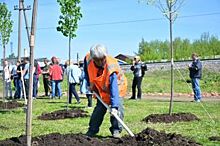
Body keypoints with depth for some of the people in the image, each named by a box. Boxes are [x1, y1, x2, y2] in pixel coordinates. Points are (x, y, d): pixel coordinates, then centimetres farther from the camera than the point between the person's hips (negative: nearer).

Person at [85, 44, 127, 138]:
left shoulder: (111, 67, -38)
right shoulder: (89, 60, -23)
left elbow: (114, 88, -43)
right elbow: (88, 72, 6)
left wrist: (114, 106, -48)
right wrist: (91, 84, 3)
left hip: (116, 86, -4)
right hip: (101, 89, 4)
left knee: (118, 108, -20)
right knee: (99, 108, 2)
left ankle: (116, 130, -8)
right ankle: (92, 130, 14)